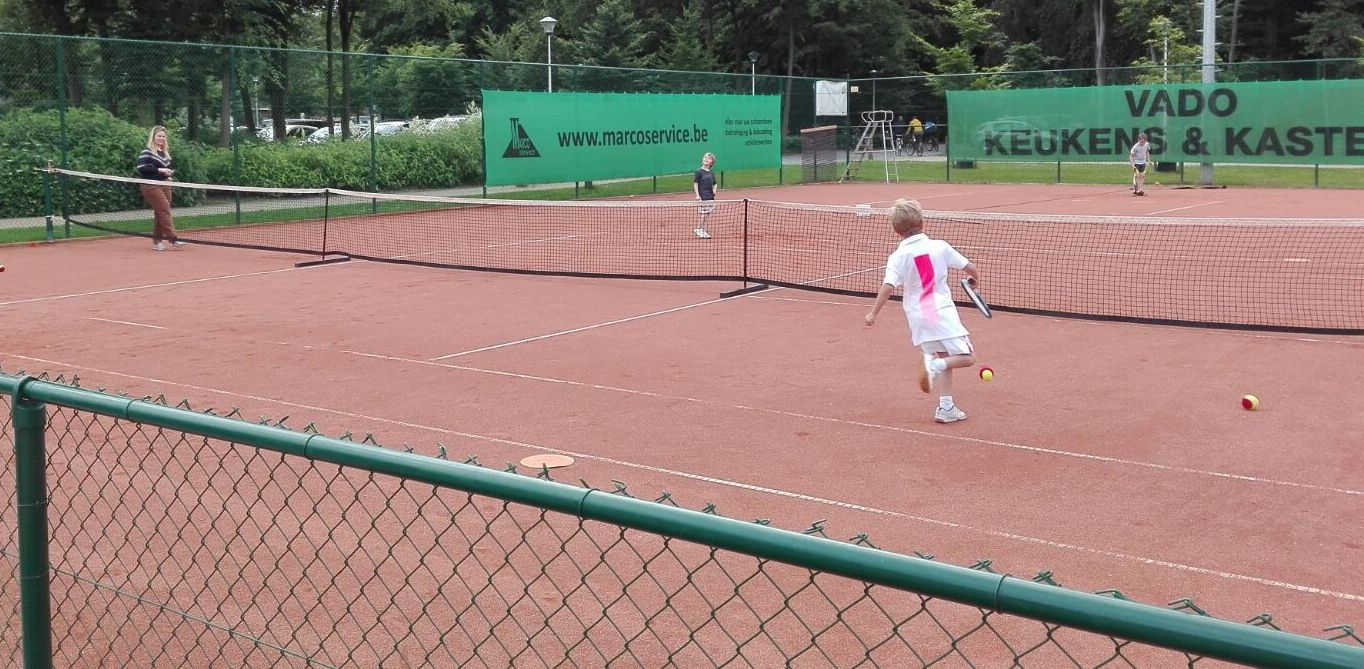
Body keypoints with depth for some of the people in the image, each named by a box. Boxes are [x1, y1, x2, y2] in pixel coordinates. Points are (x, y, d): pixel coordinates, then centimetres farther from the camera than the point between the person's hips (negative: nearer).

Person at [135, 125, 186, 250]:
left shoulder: (165, 153, 17)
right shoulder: (147, 152, -7)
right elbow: (141, 168, -19)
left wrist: (169, 172, 8)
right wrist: (159, 170, -21)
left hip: (165, 186, 8)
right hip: (152, 186, -8)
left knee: (160, 213, 9)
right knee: (165, 211, -15)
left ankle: (156, 241, 15)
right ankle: (173, 240, -18)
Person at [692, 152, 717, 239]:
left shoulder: (711, 173, 13)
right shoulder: (699, 172, -4)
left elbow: (714, 184, 24)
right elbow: (695, 183, -4)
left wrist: (714, 190, 3)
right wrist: (697, 195, -12)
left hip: (710, 196, 6)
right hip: (702, 197, -6)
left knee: (706, 215, 6)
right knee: (704, 215, -8)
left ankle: (698, 229, 18)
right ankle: (701, 231, 3)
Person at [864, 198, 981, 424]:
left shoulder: (898, 257, -4)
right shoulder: (940, 247, -2)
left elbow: (888, 286, -17)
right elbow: (969, 267, 8)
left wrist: (873, 313, -11)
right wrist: (976, 277, 30)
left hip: (917, 317, 3)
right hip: (942, 311, -3)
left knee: (943, 359, 17)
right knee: (966, 357, 4)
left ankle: (945, 407, 11)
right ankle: (934, 363, -23)